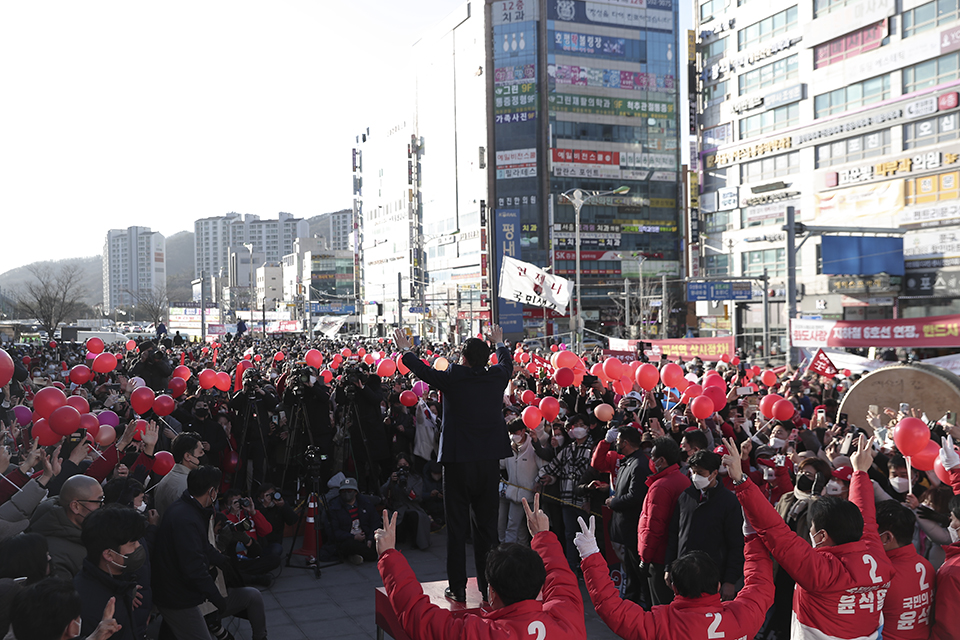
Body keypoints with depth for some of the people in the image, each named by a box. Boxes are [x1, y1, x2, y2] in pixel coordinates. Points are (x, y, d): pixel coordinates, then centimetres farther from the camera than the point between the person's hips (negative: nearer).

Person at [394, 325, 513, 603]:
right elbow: (507, 363, 23)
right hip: (490, 462, 3)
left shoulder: (452, 378, -10)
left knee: (456, 526, 5)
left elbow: (422, 369, 6)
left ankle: (457, 587, 10)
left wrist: (405, 349, 25)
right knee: (487, 525, 12)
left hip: (457, 462, -3)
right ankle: (488, 585, 18)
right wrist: (499, 342, 43)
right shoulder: (496, 378, -1)